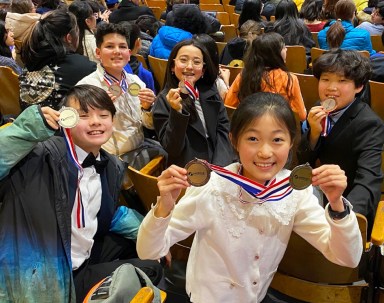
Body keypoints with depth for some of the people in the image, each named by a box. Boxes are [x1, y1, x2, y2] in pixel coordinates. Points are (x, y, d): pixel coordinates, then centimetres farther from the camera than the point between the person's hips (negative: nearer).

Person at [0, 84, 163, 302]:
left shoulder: (113, 167, 1)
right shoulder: (44, 156, -22)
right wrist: (29, 128, -43)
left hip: (87, 257, 8)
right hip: (48, 278, -7)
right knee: (149, 271, -8)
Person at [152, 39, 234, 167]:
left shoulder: (210, 91, 7)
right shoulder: (164, 101, -6)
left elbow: (223, 128, 5)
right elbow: (171, 149, -10)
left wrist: (219, 166, -9)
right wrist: (177, 112, -23)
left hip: (218, 164, 4)